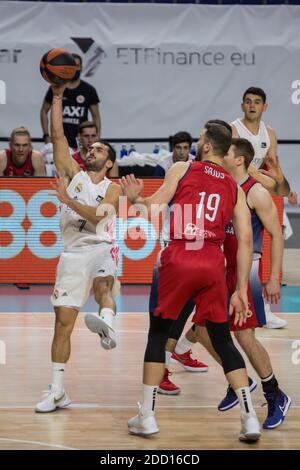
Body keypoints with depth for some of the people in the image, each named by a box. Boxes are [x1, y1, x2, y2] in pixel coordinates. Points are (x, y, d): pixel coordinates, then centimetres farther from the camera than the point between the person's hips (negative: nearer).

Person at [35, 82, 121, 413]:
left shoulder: (112, 189, 7)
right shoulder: (72, 174, 14)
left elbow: (96, 214, -12)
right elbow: (57, 135, 6)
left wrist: (67, 200, -23)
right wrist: (57, 97, 0)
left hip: (101, 248, -2)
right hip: (72, 253, 2)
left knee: (102, 285, -37)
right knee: (63, 320, -3)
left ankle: (106, 323, -63)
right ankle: (57, 391, 0)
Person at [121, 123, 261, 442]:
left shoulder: (182, 169, 5)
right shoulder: (235, 188, 14)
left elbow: (155, 206, -5)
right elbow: (245, 241, 8)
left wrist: (134, 198, 17)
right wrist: (241, 290, 10)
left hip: (179, 259, -2)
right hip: (213, 263, 3)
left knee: (158, 333, 13)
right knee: (223, 340, 12)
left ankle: (146, 416, 13)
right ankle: (249, 418, 3)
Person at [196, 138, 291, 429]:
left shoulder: (256, 193, -12)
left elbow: (276, 234, -12)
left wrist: (274, 278, -16)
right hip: (222, 269, 7)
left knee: (244, 335, -8)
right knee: (203, 330, 6)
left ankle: (276, 398, 8)